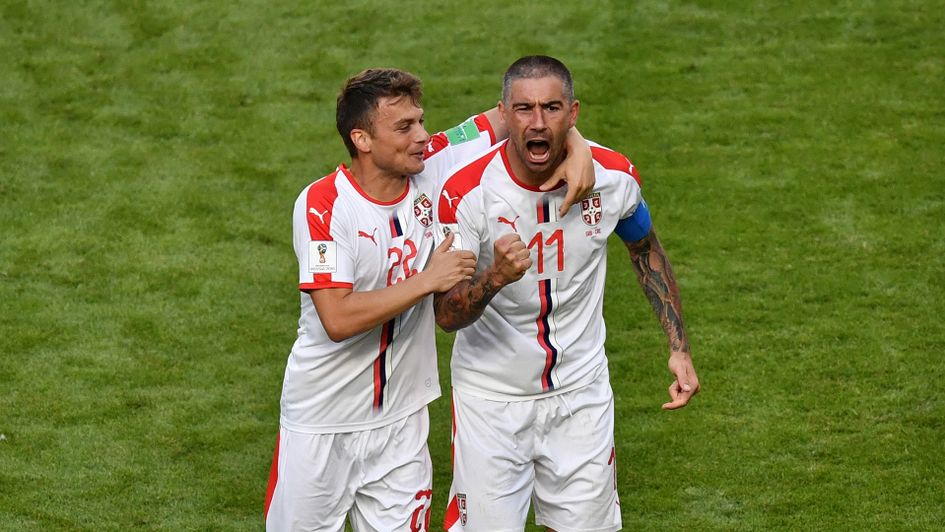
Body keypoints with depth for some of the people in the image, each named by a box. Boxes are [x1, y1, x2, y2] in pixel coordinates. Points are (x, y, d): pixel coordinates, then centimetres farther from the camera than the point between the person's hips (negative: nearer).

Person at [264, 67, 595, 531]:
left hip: (402, 419, 4)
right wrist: (428, 280, -23)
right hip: (323, 423, -4)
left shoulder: (431, 168, -6)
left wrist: (577, 148, -17)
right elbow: (338, 319, -28)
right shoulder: (323, 205, -19)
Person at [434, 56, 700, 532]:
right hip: (492, 397, -2)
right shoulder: (467, 191, -21)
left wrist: (679, 348, 7)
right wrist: (495, 278, -41)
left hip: (582, 391, 2)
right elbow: (445, 315, -20)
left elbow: (646, 250, 10)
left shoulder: (614, 176, -12)